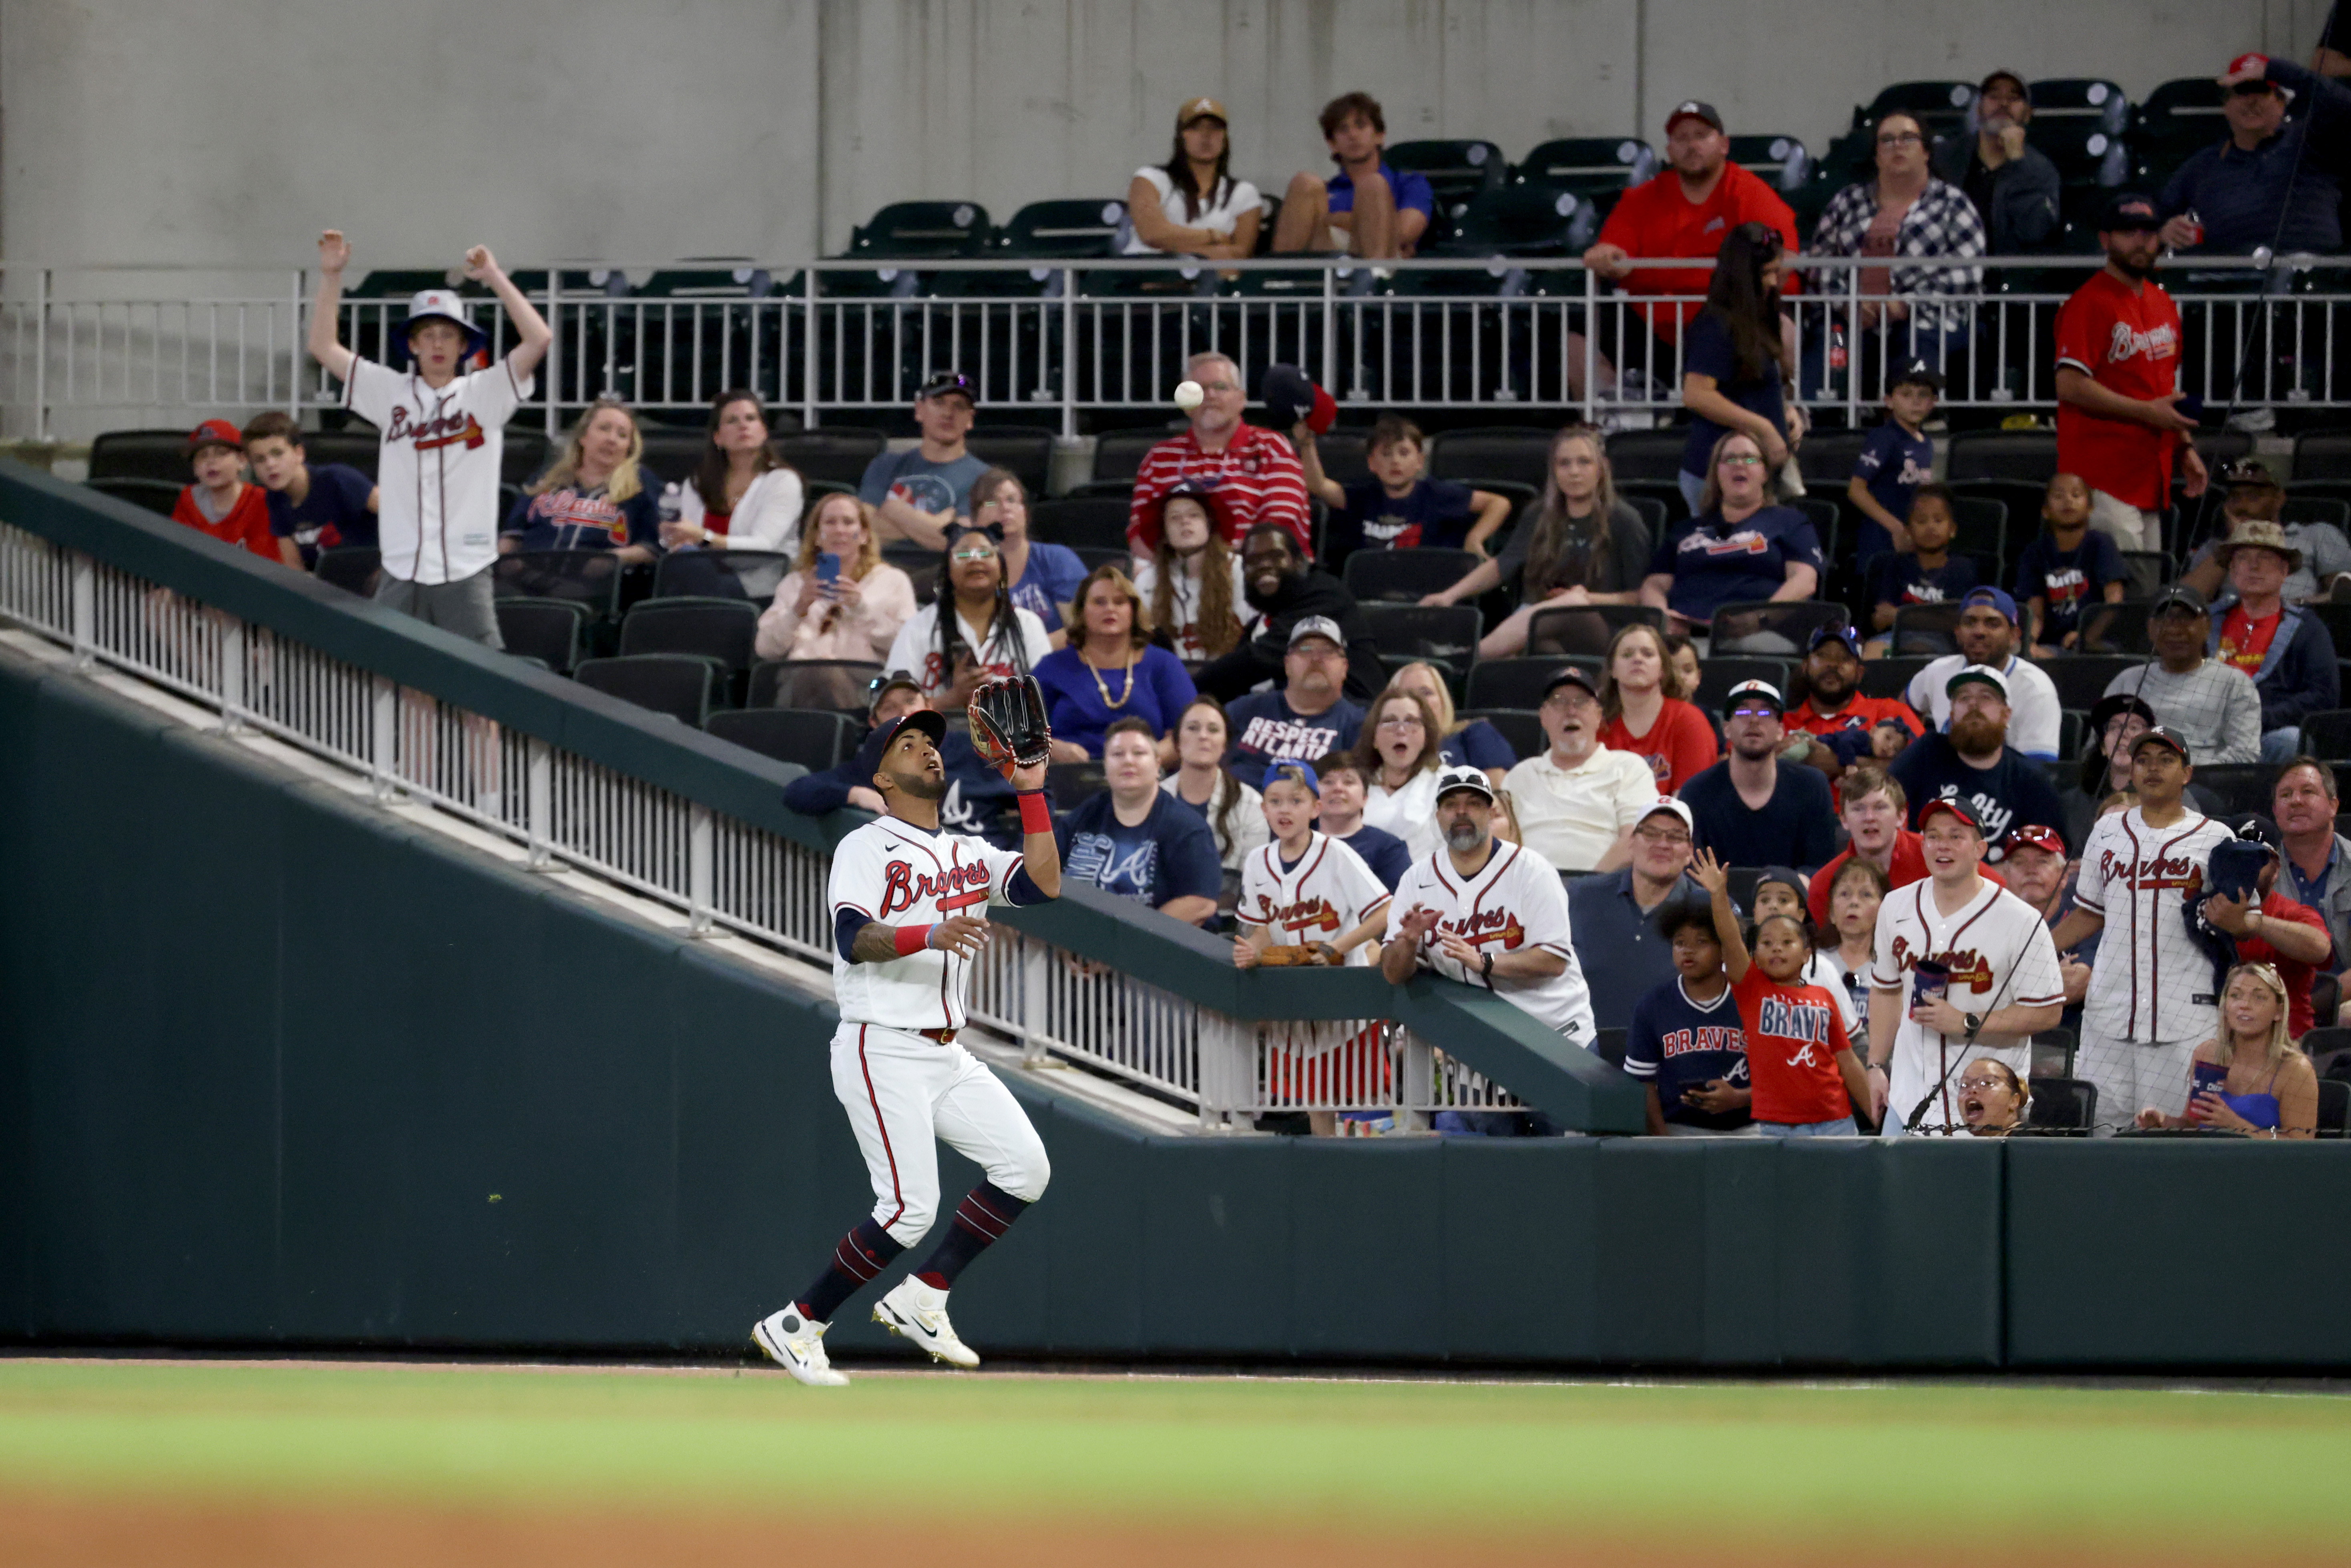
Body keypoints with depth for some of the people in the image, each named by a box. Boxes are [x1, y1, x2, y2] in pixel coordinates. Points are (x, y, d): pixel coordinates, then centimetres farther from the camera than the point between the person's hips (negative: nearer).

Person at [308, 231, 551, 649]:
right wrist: (331, 276, 3)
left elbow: (539, 339, -6)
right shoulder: (390, 392, 10)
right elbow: (324, 347, 10)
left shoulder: (483, 393, 4)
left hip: (465, 573, -2)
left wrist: (495, 278, -8)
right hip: (401, 574, 2)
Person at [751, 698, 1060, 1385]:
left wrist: (1031, 793, 1)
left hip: (947, 1056, 7)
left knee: (1025, 1167, -5)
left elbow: (1042, 884, 3)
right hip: (882, 1051, -7)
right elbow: (854, 939, -19)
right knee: (910, 1206, -15)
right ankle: (797, 1325, -3)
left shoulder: (968, 854, 17)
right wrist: (930, 935, -36)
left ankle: (919, 1301, 3)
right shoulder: (865, 848, -4)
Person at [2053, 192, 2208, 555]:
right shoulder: (2089, 304, -10)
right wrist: (2147, 412, -17)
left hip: (2152, 477, 9)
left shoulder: (2163, 304, 17)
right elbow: (2070, 386, -18)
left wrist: (2185, 448, 17)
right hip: (2105, 480, -9)